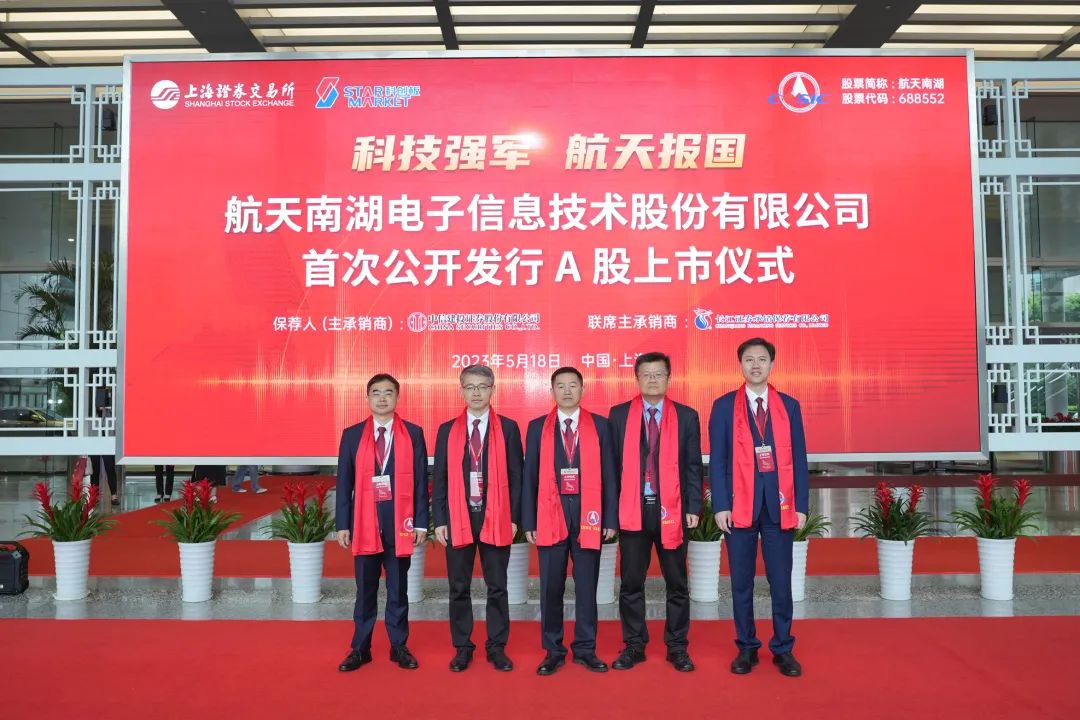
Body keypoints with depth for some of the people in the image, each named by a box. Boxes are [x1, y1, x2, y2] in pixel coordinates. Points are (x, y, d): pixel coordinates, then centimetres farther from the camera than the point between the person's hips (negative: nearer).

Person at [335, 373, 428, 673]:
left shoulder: (413, 433, 2)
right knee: (365, 589, 9)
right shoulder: (352, 435, 5)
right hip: (364, 523, 1)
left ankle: (399, 647, 21)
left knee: (398, 589, 8)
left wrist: (421, 522, -3)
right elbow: (344, 483, 5)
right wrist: (342, 524, 0)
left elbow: (420, 480, 1)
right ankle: (360, 648, 21)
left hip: (400, 522, -1)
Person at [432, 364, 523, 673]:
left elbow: (516, 475, 2)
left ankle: (497, 648, 19)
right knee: (459, 588, 8)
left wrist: (514, 517, -3)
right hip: (458, 519, 1)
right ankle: (462, 648, 21)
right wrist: (439, 520, 0)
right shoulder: (447, 430, 7)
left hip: (496, 518, -1)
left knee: (497, 587, 6)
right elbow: (439, 478, 6)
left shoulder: (508, 428, 3)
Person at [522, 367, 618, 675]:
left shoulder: (599, 425, 6)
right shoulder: (537, 427, 7)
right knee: (551, 587, 6)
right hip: (550, 516, 0)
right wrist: (528, 521, 0)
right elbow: (530, 477, 5)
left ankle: (585, 649, 19)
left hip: (587, 515, 0)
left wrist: (611, 518, -2)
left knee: (586, 586, 6)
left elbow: (608, 474, 4)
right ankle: (553, 651, 18)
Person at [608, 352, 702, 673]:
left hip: (672, 510, 0)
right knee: (631, 583, 7)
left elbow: (694, 466, 4)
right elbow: (612, 464, 4)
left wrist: (694, 508, -3)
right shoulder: (619, 415, 5)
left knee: (677, 583, 8)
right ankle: (634, 646, 20)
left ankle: (677, 647, 21)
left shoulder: (686, 416, 5)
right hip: (632, 510, 0)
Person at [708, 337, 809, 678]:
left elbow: (799, 459, 7)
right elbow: (717, 460, 0)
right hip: (739, 505, -1)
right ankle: (746, 648, 20)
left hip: (779, 505, 1)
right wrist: (720, 505, -7)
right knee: (741, 581, 7)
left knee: (781, 580, 5)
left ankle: (783, 649, 19)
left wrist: (802, 504, 0)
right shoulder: (724, 406, 3)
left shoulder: (789, 405, 8)